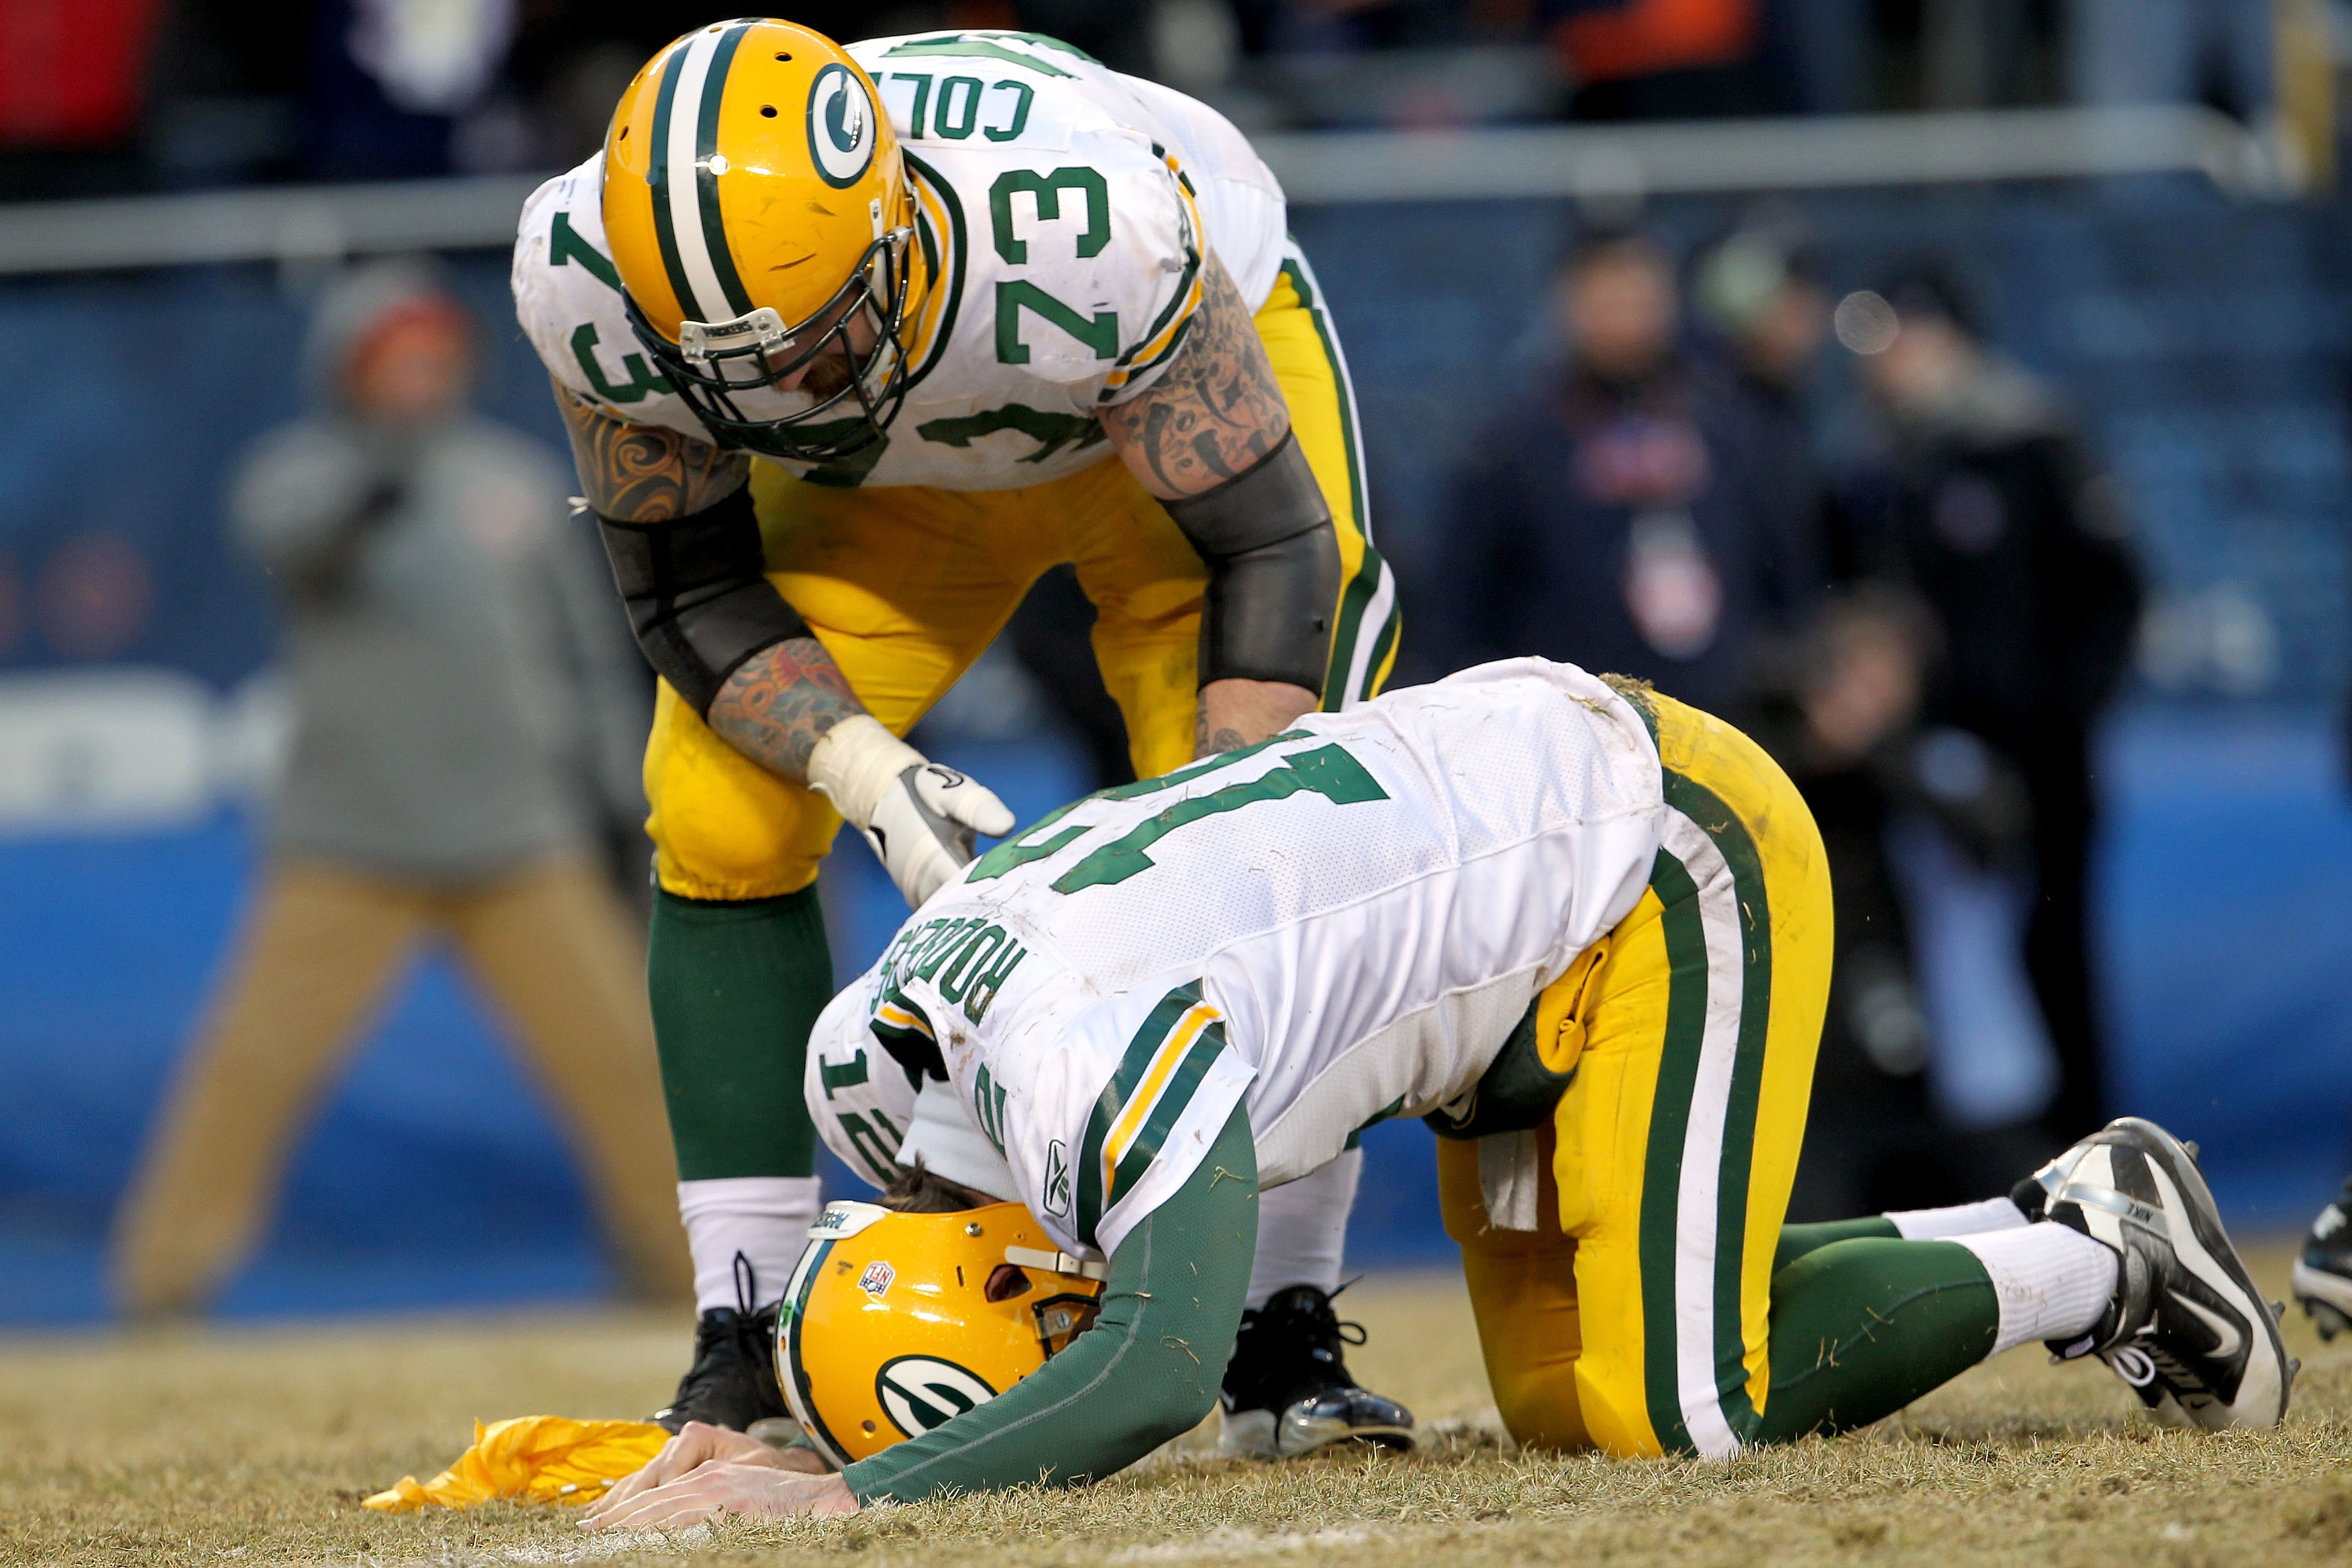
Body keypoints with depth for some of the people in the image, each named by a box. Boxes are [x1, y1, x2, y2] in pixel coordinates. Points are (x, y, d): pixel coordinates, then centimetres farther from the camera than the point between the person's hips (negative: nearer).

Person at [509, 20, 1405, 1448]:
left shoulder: (1088, 242, -45)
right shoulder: (599, 285, -35)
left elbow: (1271, 546, -30)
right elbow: (687, 586, -17)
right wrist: (862, 772, -35)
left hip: (1191, 382, -3)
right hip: (887, 473, 3)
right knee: (719, 822, -10)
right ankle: (743, 1346, -1)